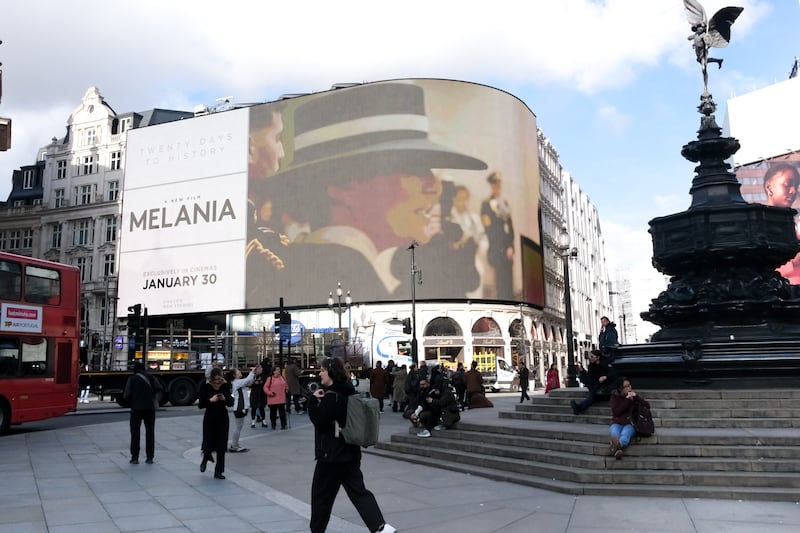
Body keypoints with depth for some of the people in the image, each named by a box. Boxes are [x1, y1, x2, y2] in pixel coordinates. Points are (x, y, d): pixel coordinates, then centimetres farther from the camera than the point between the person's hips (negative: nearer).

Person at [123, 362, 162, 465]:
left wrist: (131, 404, 12)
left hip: (136, 409, -1)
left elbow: (126, 395, -5)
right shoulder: (150, 377, 5)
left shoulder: (132, 379, 1)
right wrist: (152, 398, 10)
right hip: (150, 408, 2)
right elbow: (158, 389, -7)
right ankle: (149, 458, 8)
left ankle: (135, 458, 5)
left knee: (135, 433, 7)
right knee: (150, 432, 9)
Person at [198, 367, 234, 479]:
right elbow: (200, 405, -10)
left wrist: (225, 399, -18)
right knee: (208, 445, 2)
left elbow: (231, 403, 2)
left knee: (221, 446, 0)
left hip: (223, 419, 1)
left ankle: (218, 471, 11)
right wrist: (211, 400, -25)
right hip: (209, 418, -1)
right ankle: (205, 459, 38)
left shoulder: (226, 386, -4)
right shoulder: (205, 386, -10)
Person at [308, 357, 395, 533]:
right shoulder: (348, 391, 9)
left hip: (332, 454, -9)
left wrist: (314, 400, -13)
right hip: (350, 451, 9)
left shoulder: (331, 396, -18)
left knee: (321, 493, 8)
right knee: (358, 490, 8)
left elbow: (319, 422, -18)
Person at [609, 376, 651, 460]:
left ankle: (617, 445, -70)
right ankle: (618, 449, -68)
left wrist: (636, 397, -7)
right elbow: (616, 412, -6)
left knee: (625, 434, -38)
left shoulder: (633, 395, 13)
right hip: (617, 423, 0)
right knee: (615, 434, -37)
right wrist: (627, 400, -9)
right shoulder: (615, 396, 8)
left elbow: (647, 405, 6)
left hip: (630, 424, 0)